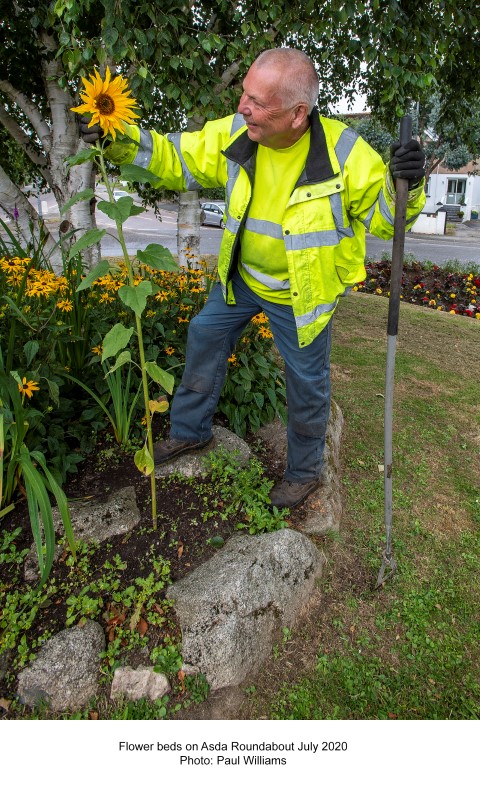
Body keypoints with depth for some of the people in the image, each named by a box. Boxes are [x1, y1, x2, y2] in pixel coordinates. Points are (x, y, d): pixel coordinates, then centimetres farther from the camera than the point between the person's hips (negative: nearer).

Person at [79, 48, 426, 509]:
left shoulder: (345, 153, -23)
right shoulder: (233, 134, -13)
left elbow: (384, 219, -12)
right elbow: (178, 159, -2)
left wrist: (404, 186, -34)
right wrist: (123, 142, -17)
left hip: (302, 293, -4)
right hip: (241, 278, 5)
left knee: (306, 383, 8)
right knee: (205, 335, 13)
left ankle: (304, 471, 34)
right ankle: (189, 431, 37)